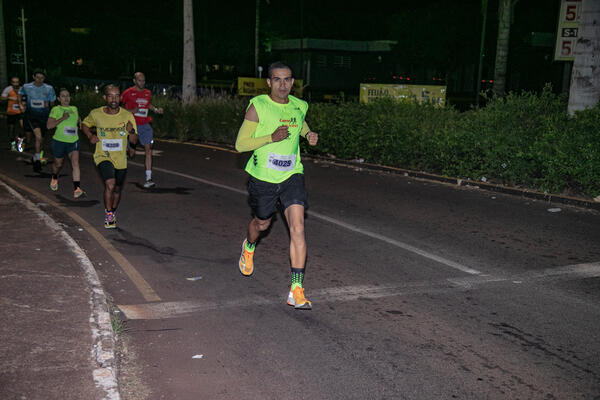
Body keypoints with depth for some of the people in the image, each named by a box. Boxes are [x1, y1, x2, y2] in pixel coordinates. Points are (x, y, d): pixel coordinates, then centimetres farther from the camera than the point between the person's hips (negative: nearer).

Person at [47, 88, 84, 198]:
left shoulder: (74, 109, 8)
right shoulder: (55, 109, -5)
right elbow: (49, 125, -14)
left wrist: (80, 123, 9)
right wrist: (62, 119, -22)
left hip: (73, 141, 2)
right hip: (59, 141, -2)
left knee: (75, 163, -17)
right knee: (58, 164, 17)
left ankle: (77, 189, -21)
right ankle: (54, 178, 50)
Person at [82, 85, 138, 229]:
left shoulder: (127, 116, -6)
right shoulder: (96, 114, -7)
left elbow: (134, 140, -2)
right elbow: (84, 124, 14)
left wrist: (131, 131, -24)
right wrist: (90, 136, -5)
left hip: (121, 159, 3)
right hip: (103, 156, -2)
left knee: (117, 190, 16)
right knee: (110, 184, -25)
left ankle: (113, 213, 42)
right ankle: (108, 215, -7)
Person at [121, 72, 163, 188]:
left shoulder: (148, 93, 9)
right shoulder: (128, 93, -6)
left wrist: (156, 109, 9)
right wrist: (130, 111, -15)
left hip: (145, 125, 3)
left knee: (148, 149, -9)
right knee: (131, 153, 1)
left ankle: (148, 179, -9)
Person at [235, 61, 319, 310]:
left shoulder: (299, 106, 3)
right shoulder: (257, 106, -10)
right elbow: (240, 144, -12)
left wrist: (309, 134, 6)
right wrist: (271, 137, -25)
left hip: (292, 176, 2)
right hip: (262, 177, -2)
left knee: (297, 228, -14)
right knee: (262, 223, 18)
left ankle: (297, 291, -12)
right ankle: (249, 247, 57)